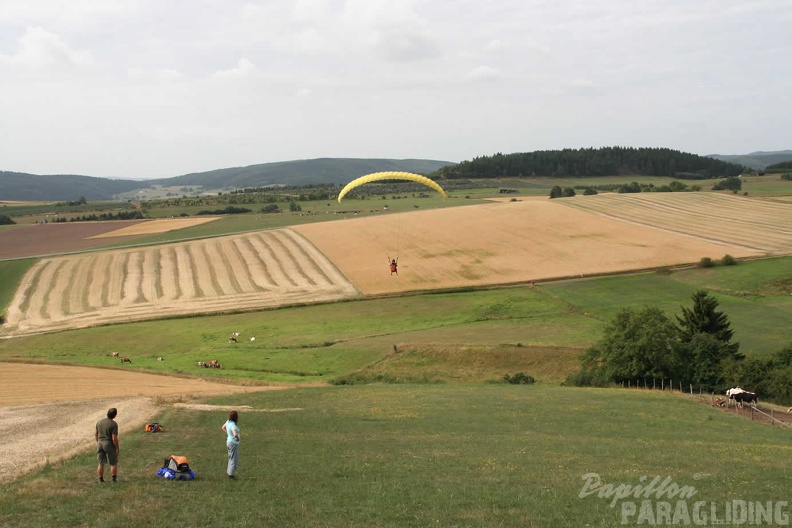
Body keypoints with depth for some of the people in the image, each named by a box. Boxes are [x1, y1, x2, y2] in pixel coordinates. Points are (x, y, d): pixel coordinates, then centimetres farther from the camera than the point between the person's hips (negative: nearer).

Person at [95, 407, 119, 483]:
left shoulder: (99, 422, 0)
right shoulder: (114, 424, -19)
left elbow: (96, 434, 9)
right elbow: (114, 438, -20)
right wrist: (117, 448, -10)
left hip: (100, 444, 5)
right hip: (109, 445, -5)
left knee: (101, 463, 13)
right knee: (113, 463, 9)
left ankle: (101, 479, 17)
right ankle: (114, 479, 13)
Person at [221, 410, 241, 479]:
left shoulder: (228, 422, 0)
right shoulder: (233, 425, -27)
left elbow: (223, 427, 21)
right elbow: (235, 434, -42)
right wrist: (237, 438, -21)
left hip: (229, 441, 9)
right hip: (233, 443, -9)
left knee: (231, 458, 23)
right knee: (234, 459, 3)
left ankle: (229, 471, 35)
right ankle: (231, 474, 8)